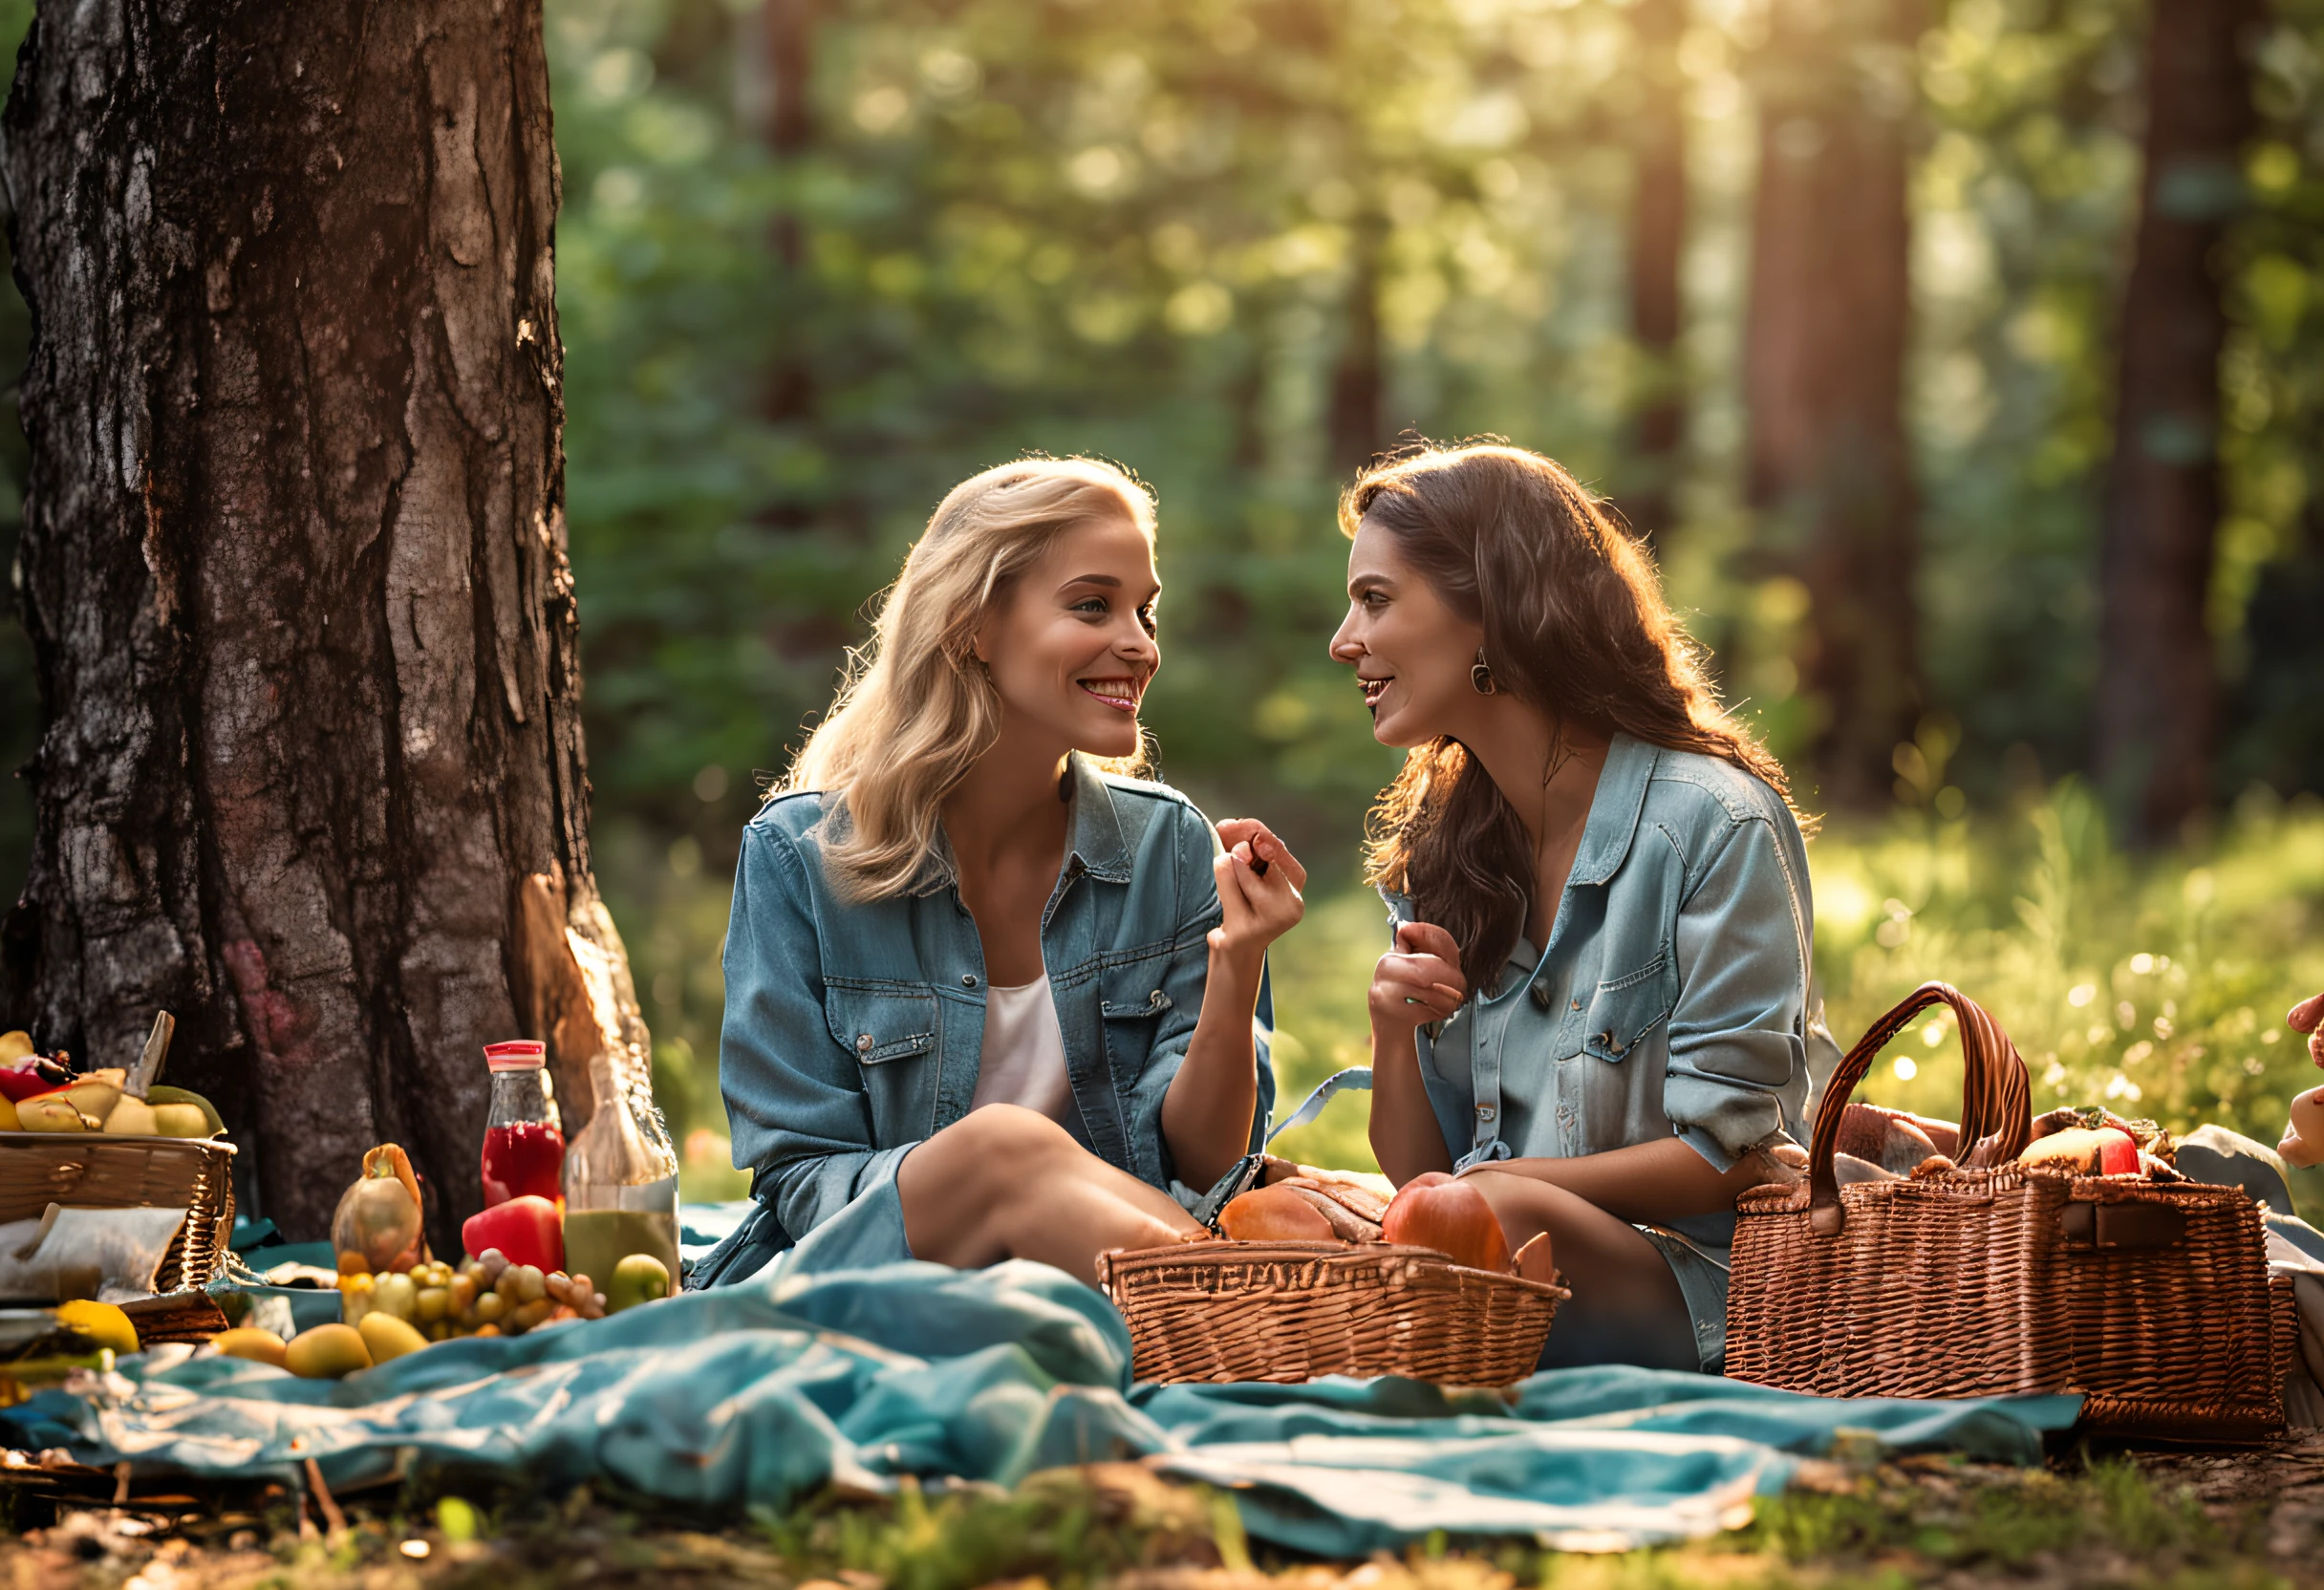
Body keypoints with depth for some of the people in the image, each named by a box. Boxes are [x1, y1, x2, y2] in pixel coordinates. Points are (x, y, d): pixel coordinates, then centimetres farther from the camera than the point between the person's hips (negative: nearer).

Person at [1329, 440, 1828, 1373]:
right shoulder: (1433, 850, 13)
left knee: (1504, 1217, -37)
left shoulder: (1715, 824, -8)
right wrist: (1395, 1039, -8)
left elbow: (1726, 1155, -9)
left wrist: (1500, 1186, -14)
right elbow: (1416, 1173, 11)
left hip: (1698, 1289, -5)